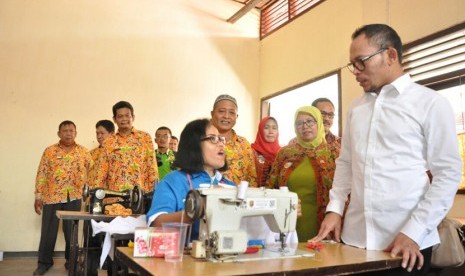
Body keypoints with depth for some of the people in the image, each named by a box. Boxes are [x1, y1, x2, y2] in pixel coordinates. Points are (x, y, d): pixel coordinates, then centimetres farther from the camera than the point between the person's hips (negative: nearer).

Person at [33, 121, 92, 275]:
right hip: (51, 197, 0)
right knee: (48, 231, 7)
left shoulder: (84, 152, 3)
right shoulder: (49, 151, 2)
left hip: (73, 198, 0)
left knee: (71, 231, 9)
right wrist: (38, 197, -3)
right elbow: (41, 175, 1)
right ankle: (44, 262, 24)